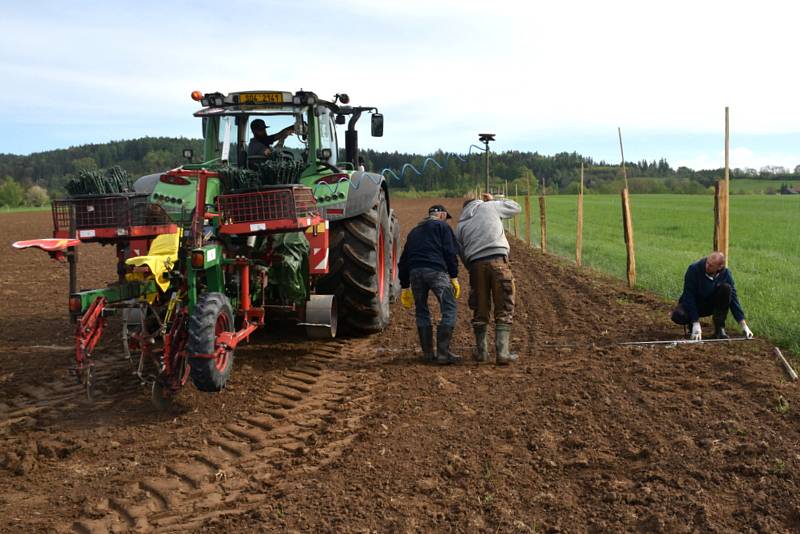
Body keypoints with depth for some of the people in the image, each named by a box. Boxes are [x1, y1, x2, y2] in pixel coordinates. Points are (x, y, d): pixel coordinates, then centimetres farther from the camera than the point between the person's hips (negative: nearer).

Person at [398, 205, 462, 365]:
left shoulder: (414, 231, 31)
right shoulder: (442, 226, 14)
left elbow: (403, 260, 29)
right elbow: (450, 252, -1)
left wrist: (405, 287, 32)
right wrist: (454, 277, 0)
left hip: (414, 272, 6)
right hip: (436, 270, -5)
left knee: (422, 311, 15)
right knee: (449, 309, -2)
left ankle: (428, 353, 15)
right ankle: (443, 352, -10)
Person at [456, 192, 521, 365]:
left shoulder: (461, 225, 21)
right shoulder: (489, 207, 14)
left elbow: (462, 254, 16)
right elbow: (515, 207, 27)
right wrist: (494, 201, 37)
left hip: (476, 264, 3)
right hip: (498, 261, -3)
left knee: (480, 310, 13)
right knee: (504, 310, 1)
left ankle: (481, 351, 22)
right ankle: (502, 353, -3)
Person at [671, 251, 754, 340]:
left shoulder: (726, 274, -15)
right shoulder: (694, 269, -25)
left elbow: (733, 298, -12)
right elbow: (689, 296, -26)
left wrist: (744, 325, -17)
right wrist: (696, 324, -31)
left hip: (712, 305, 3)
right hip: (693, 304, -3)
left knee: (726, 288, -26)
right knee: (678, 315, -36)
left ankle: (719, 328, -15)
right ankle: (692, 325, 2)